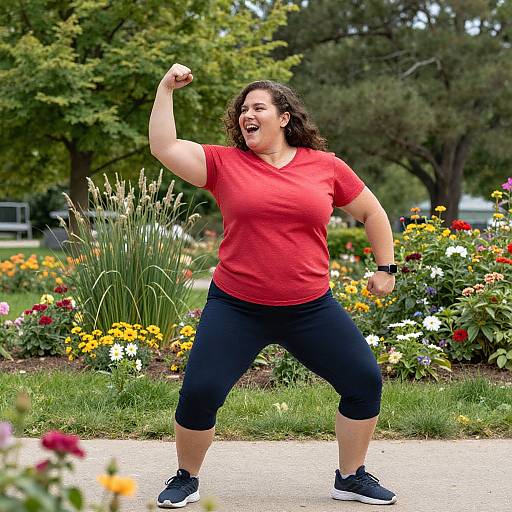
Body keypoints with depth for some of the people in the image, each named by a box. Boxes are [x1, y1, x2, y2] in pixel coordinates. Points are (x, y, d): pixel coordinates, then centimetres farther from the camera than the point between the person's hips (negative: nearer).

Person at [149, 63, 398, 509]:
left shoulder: (325, 166, 3)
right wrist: (166, 89, -7)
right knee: (199, 392, -10)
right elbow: (163, 147, -6)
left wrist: (386, 267, 14)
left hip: (312, 309, 2)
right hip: (236, 308, -1)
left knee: (366, 381, 1)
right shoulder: (224, 163, 1)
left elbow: (371, 212, 15)